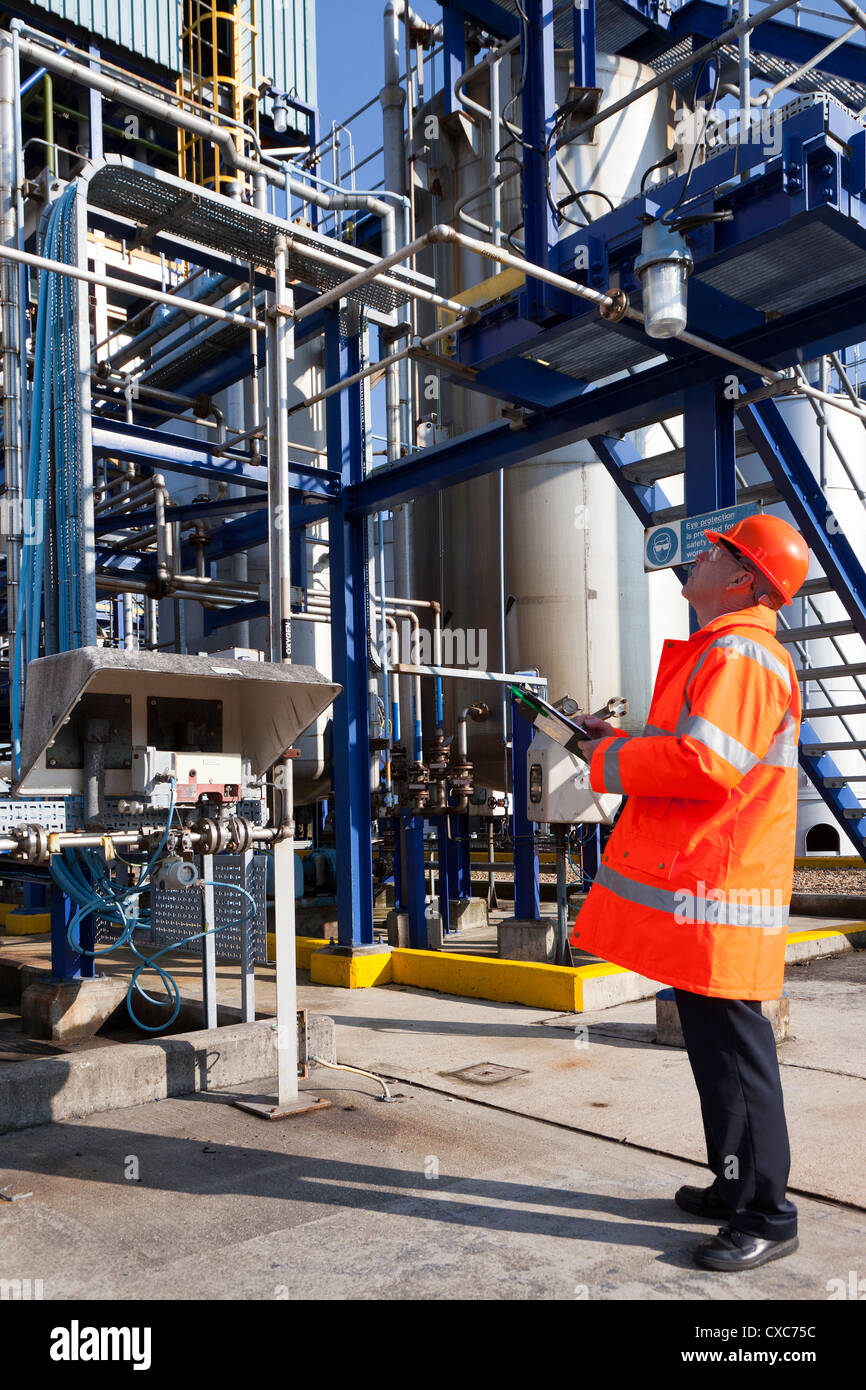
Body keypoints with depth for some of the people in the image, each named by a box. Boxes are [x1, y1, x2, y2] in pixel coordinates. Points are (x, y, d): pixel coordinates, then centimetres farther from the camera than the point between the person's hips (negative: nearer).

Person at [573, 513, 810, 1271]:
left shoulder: (738, 654, -15)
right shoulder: (720, 652, 20)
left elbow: (704, 764, -26)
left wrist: (611, 759, -12)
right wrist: (622, 739, 13)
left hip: (714, 897, -11)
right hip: (696, 888, 11)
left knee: (733, 1053, -1)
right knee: (717, 1049, 19)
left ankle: (766, 1217, 12)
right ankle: (737, 1186, 33)